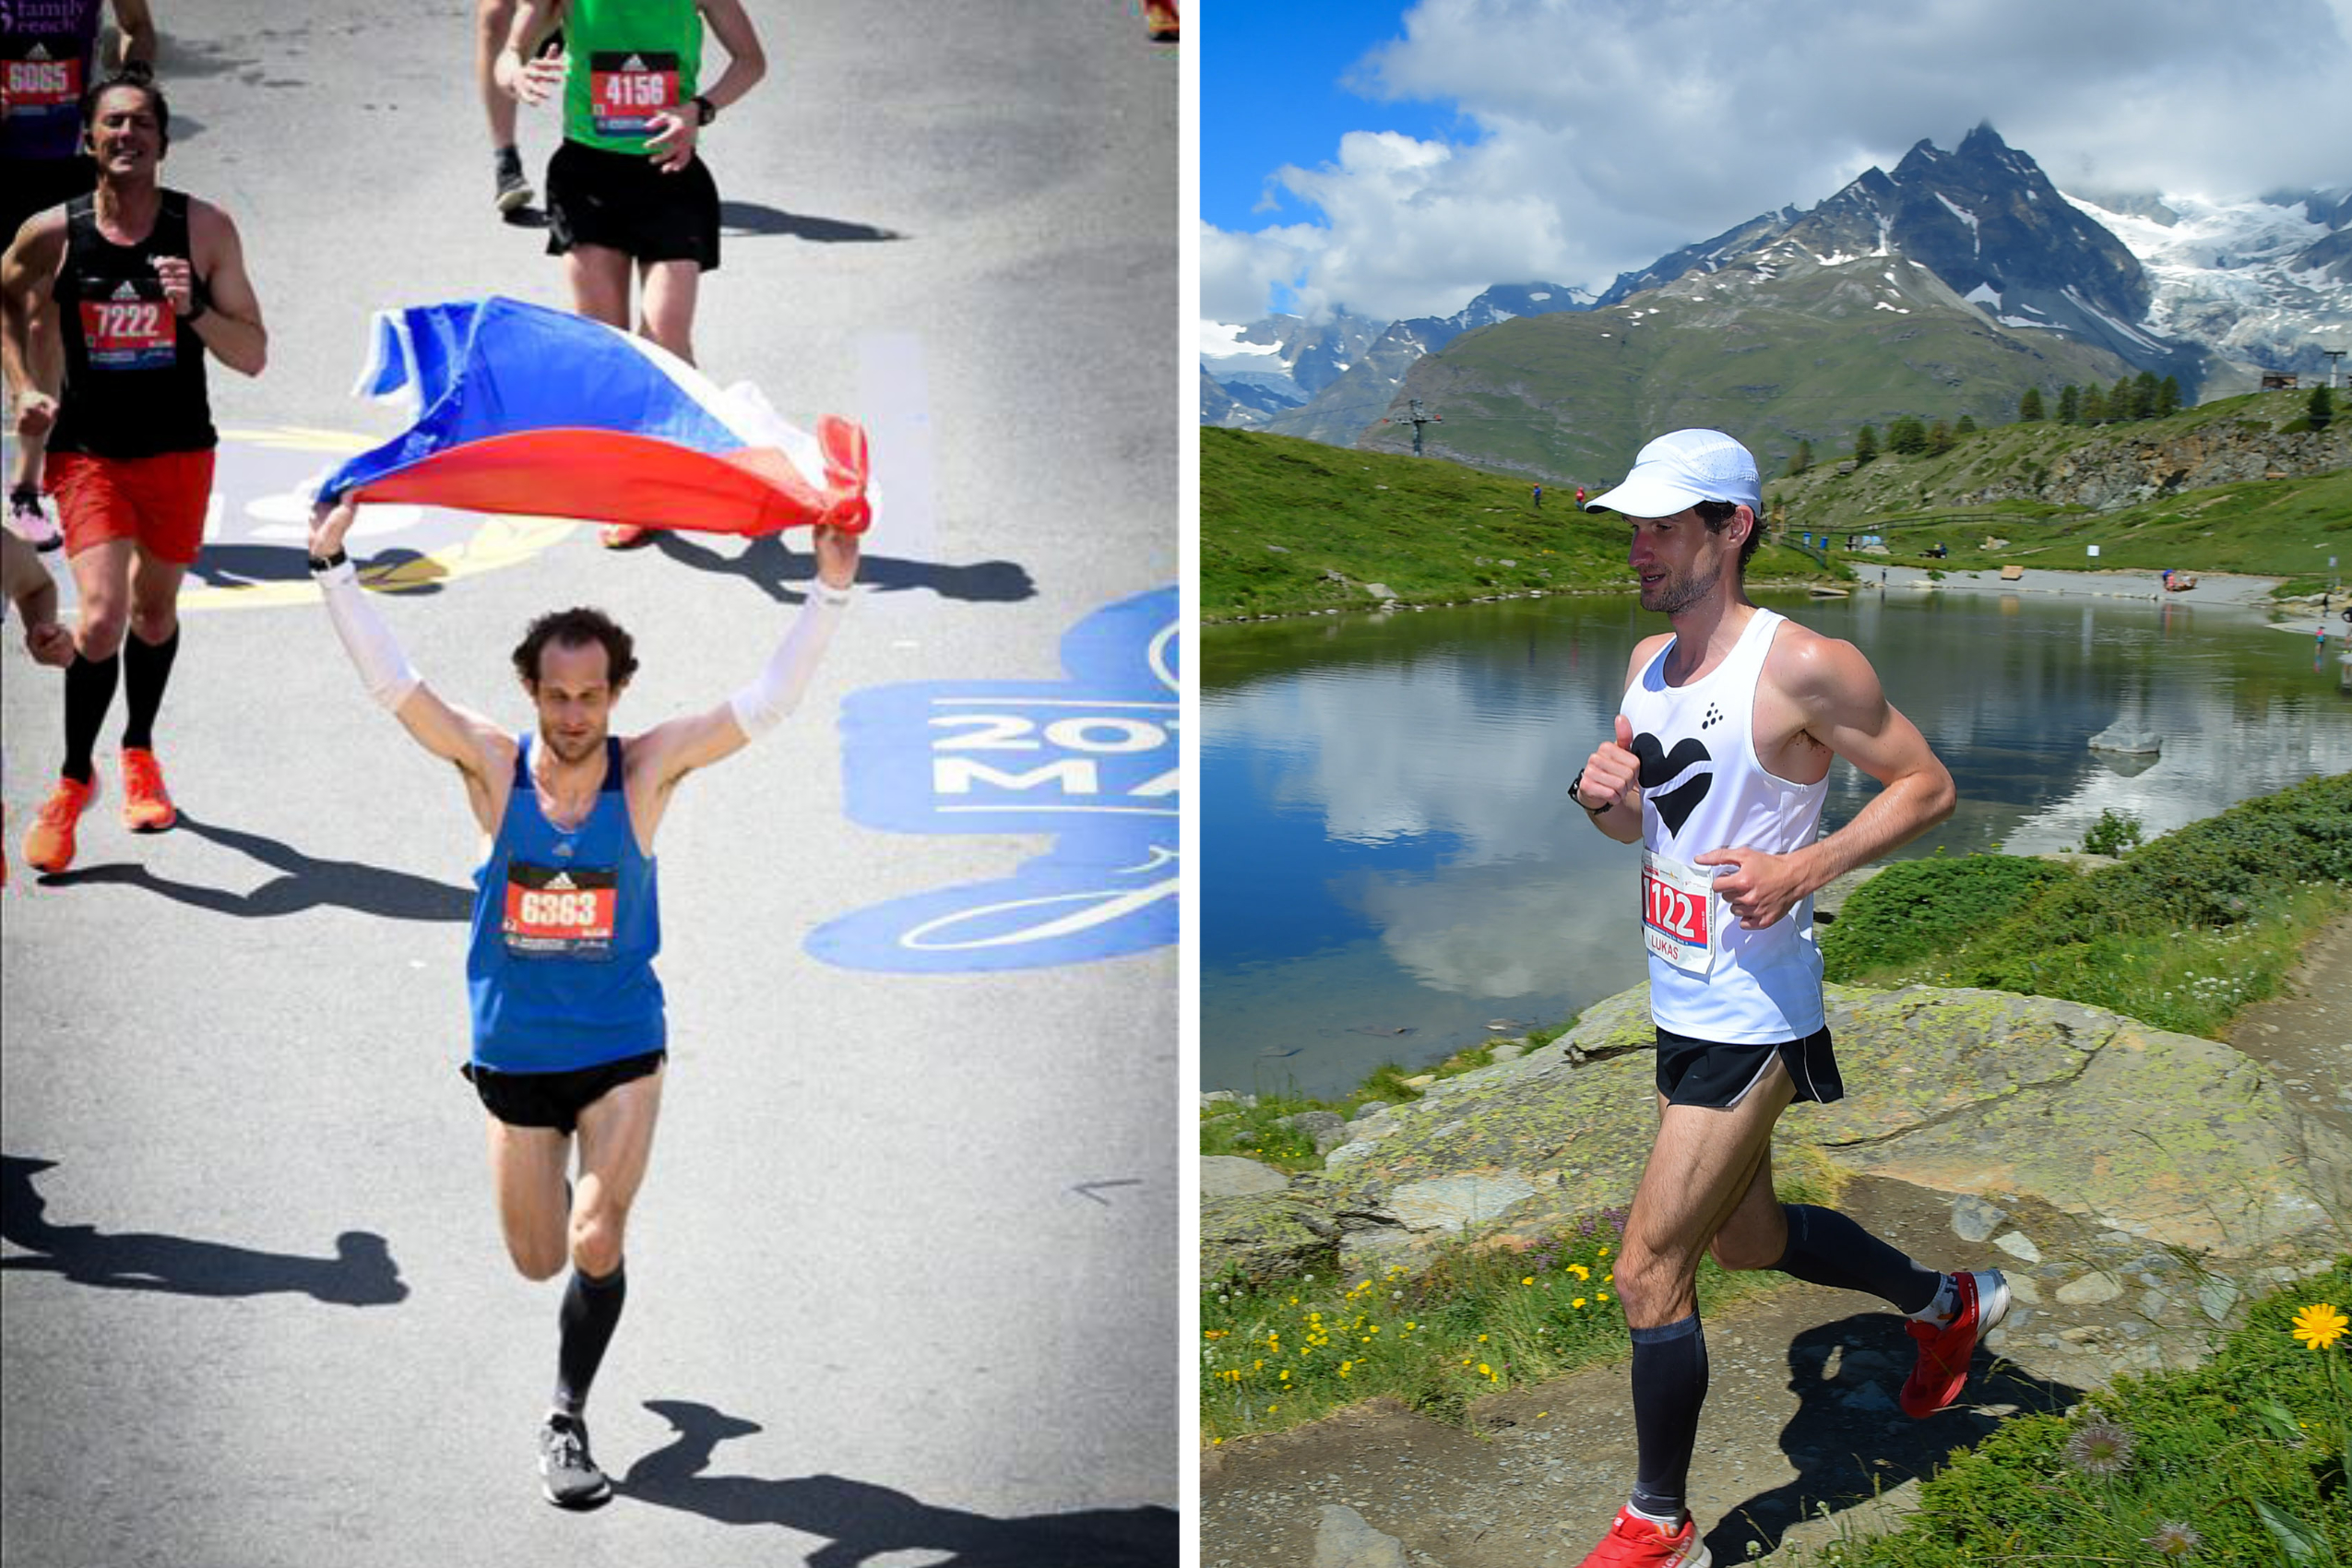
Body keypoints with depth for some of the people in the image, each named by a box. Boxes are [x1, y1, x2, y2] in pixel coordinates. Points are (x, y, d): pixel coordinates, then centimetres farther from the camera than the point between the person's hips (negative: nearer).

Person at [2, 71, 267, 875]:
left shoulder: (205, 228, -7)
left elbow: (253, 356, -6)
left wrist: (193, 308, -23)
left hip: (178, 452, 1)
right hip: (86, 449, -1)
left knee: (156, 611, 16)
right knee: (101, 619, -15)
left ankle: (139, 752, 40)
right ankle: (75, 778, 7)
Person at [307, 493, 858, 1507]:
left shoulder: (647, 770, -11)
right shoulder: (492, 765, -10)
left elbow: (767, 701, -17)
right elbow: (389, 680, -16)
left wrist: (829, 593, -23)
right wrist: (333, 567, -25)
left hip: (622, 1050, -1)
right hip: (513, 1053, 1)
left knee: (596, 1246, -13)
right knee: (538, 1262, 13)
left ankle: (567, 1418, 11)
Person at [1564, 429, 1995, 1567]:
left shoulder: (1799, 664, -17)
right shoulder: (1647, 662, 7)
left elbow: (1927, 785, -11)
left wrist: (1804, 870, -23)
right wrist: (1603, 796, -6)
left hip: (1754, 1021, -9)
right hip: (1681, 1005, 9)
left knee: (1648, 1270, -5)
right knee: (1747, 1240, 24)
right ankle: (1951, 1304, 49)